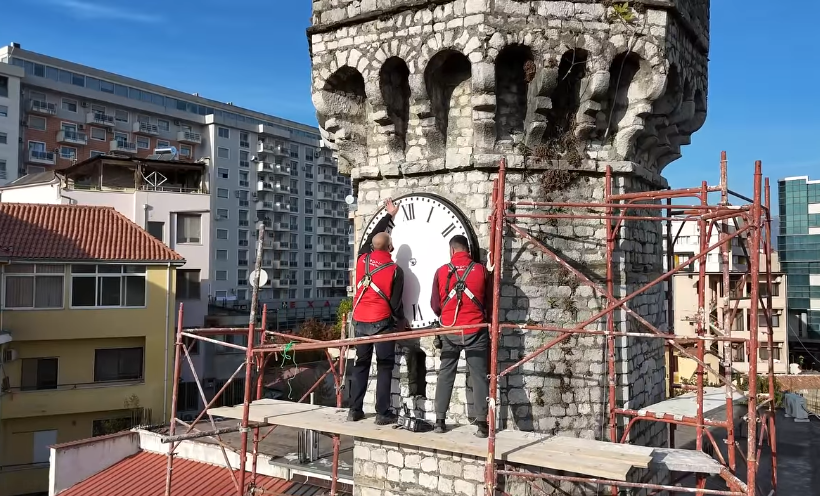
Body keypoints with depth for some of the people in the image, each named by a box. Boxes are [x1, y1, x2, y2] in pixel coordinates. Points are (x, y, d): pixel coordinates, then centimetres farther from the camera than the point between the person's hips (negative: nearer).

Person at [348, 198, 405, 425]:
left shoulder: (362, 259, 1)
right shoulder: (394, 270, -10)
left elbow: (372, 236, 20)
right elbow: (395, 302, -7)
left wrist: (389, 216, 31)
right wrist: (400, 322, 12)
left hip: (360, 321, 5)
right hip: (382, 323, -4)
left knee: (361, 365, 12)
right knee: (384, 367, 2)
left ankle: (355, 410, 13)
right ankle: (383, 413, 2)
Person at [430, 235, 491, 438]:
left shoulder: (442, 271, -3)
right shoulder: (481, 270, -4)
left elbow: (435, 305, 6)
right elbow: (489, 301, 7)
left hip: (449, 331, 1)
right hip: (475, 331, -1)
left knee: (445, 375, 11)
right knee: (478, 376, 3)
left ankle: (439, 421, 14)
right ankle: (481, 424, 1)